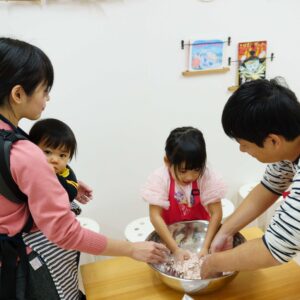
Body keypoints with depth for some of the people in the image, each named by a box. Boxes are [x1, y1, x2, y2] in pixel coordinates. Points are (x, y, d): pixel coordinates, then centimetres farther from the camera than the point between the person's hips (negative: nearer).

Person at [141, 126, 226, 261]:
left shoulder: (207, 177, -19)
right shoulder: (160, 179, -22)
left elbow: (216, 213, -17)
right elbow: (155, 216, -24)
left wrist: (205, 246, -26)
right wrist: (175, 249, -28)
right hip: (170, 234, 0)